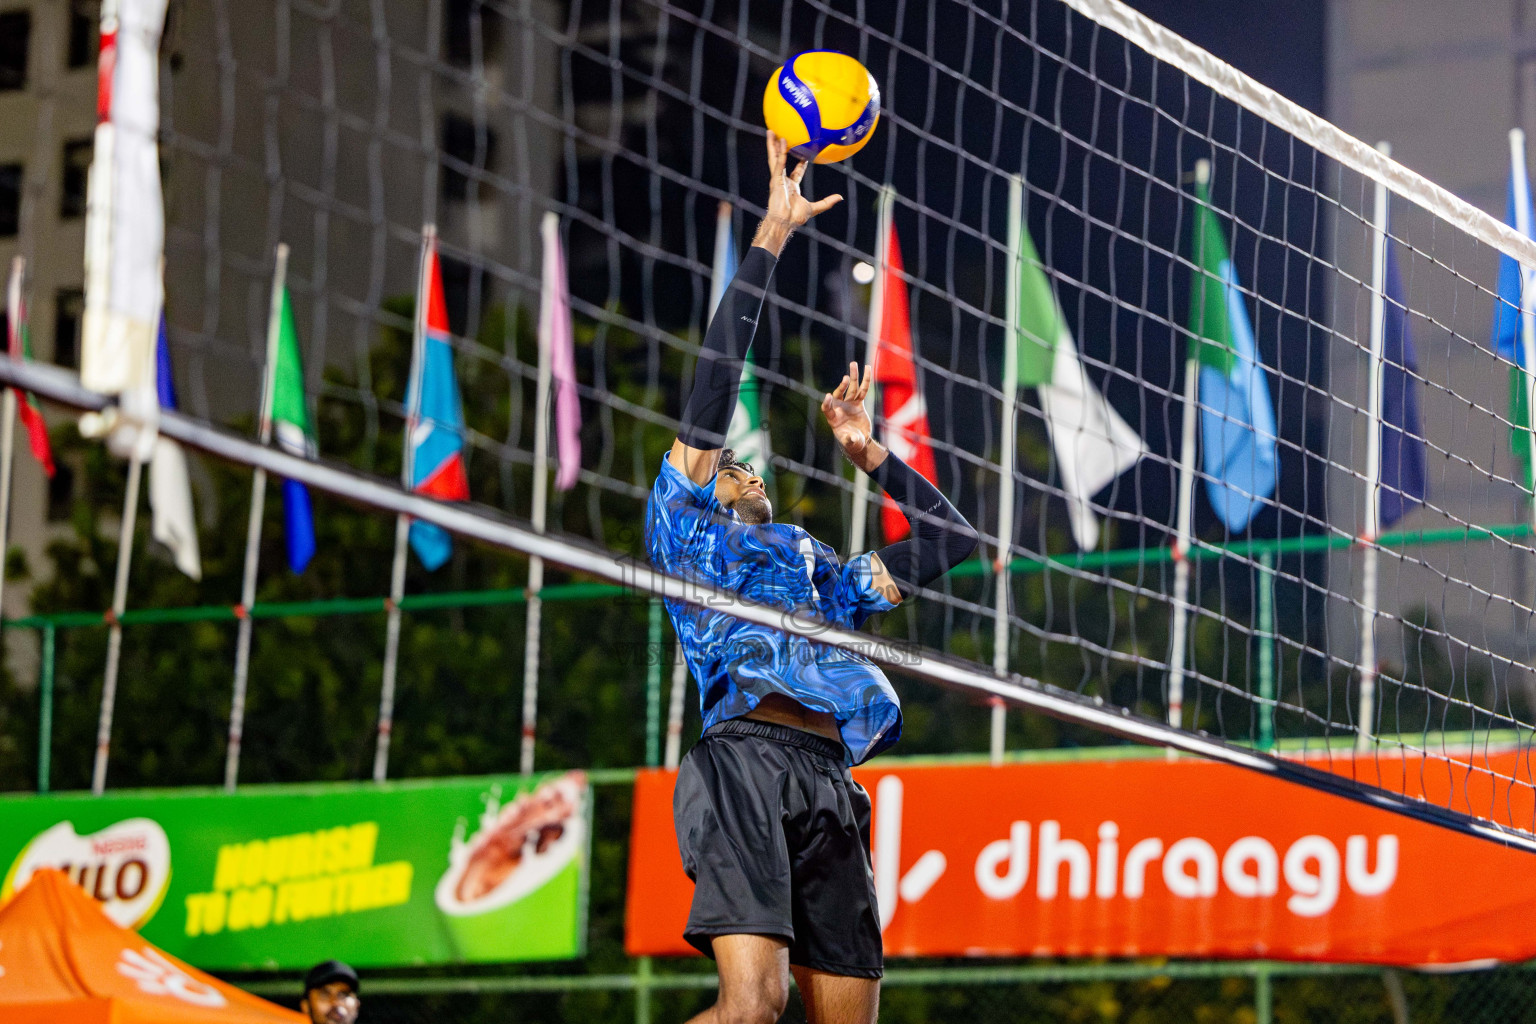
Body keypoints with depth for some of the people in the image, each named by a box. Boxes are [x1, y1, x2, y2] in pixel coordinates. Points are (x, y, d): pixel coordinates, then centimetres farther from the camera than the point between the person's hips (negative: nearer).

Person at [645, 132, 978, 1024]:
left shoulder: (822, 574, 34)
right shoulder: (689, 528, 19)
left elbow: (950, 540, 37)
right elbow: (719, 374, 10)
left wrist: (869, 453, 31)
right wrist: (772, 237, 10)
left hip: (832, 782, 6)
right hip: (747, 756, -6)